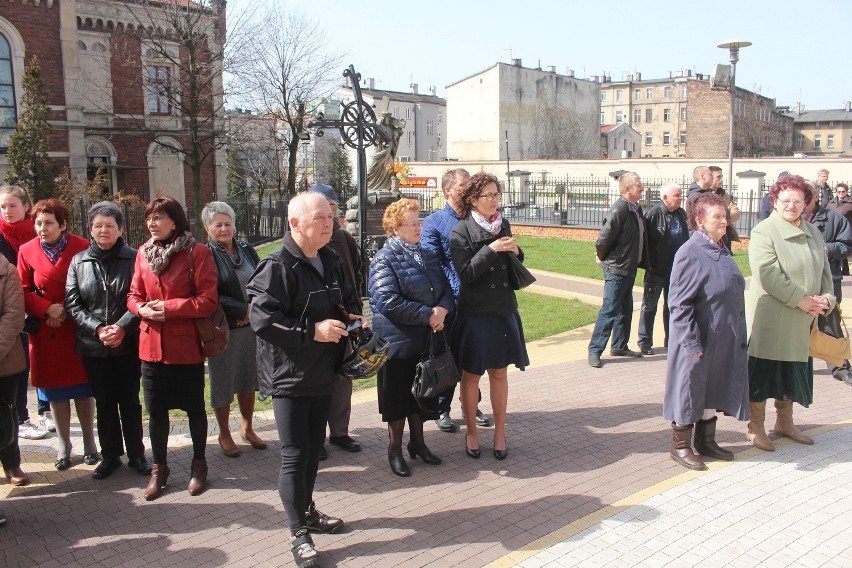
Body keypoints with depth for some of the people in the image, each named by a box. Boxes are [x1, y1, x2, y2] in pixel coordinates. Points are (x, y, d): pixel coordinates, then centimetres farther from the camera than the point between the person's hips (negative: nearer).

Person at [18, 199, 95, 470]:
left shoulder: (82, 247, -8)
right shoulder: (27, 251, -1)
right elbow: (23, 292, 2)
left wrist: (68, 310, -13)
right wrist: (47, 308, -14)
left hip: (78, 330, -2)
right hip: (46, 333, 2)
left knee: (83, 389, 8)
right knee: (55, 391, 10)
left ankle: (89, 443, 23)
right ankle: (63, 446, 25)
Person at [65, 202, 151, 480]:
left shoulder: (133, 259, -4)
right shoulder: (79, 261, 4)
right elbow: (72, 303, 0)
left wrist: (122, 327, -18)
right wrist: (98, 329, -12)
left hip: (128, 344, -2)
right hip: (93, 346, 2)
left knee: (130, 401, 8)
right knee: (104, 402, 12)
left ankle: (136, 454, 21)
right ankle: (110, 455, 25)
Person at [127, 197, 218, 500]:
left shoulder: (197, 252, -10)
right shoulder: (143, 253, 7)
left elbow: (208, 301, -14)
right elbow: (133, 295, 12)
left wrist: (169, 307, -18)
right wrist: (142, 308, -10)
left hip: (186, 345, -4)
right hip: (151, 345, 4)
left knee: (194, 407, 11)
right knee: (156, 410, 12)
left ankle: (198, 464, 29)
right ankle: (159, 468, 29)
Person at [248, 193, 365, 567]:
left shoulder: (330, 261, 8)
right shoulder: (277, 267, -18)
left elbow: (348, 297, 24)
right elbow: (262, 319, -23)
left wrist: (354, 316, 2)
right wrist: (312, 331, -23)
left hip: (322, 373, 8)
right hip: (290, 377, -8)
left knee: (314, 447, 20)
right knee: (295, 455, -1)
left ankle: (307, 510, 38)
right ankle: (299, 534, 11)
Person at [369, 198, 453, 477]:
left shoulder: (426, 255, 11)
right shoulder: (385, 259, -12)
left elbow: (446, 289, 12)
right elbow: (388, 302, -22)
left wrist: (442, 309, -11)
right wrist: (428, 315, -19)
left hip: (427, 339, 7)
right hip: (398, 341, -6)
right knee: (397, 395, 5)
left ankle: (417, 443, 33)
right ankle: (395, 449, 21)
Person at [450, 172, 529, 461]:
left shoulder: (503, 226, 7)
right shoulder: (461, 231, -9)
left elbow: (515, 272, 14)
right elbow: (465, 273, -16)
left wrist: (516, 253, -7)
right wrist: (490, 250, -22)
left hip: (504, 311, 4)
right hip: (474, 314, -4)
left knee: (500, 372, 12)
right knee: (471, 375, 8)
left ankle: (500, 432, 24)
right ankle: (471, 431, 25)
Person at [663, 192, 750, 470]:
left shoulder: (721, 250, 7)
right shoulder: (690, 254, -17)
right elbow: (679, 303, -19)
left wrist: (737, 334, 16)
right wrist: (691, 342, -21)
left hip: (724, 340, 8)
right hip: (699, 340, -8)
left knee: (714, 390, 17)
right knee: (690, 389, 5)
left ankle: (706, 441, 32)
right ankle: (680, 446, 20)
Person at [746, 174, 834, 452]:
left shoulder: (813, 232, 13)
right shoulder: (763, 231, -10)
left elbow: (824, 269, 15)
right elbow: (767, 274, -20)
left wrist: (827, 298, -3)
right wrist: (800, 299, -19)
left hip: (803, 321, 7)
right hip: (770, 319, -7)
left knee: (794, 371, 16)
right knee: (763, 371, 2)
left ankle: (784, 422, 32)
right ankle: (755, 427, 14)